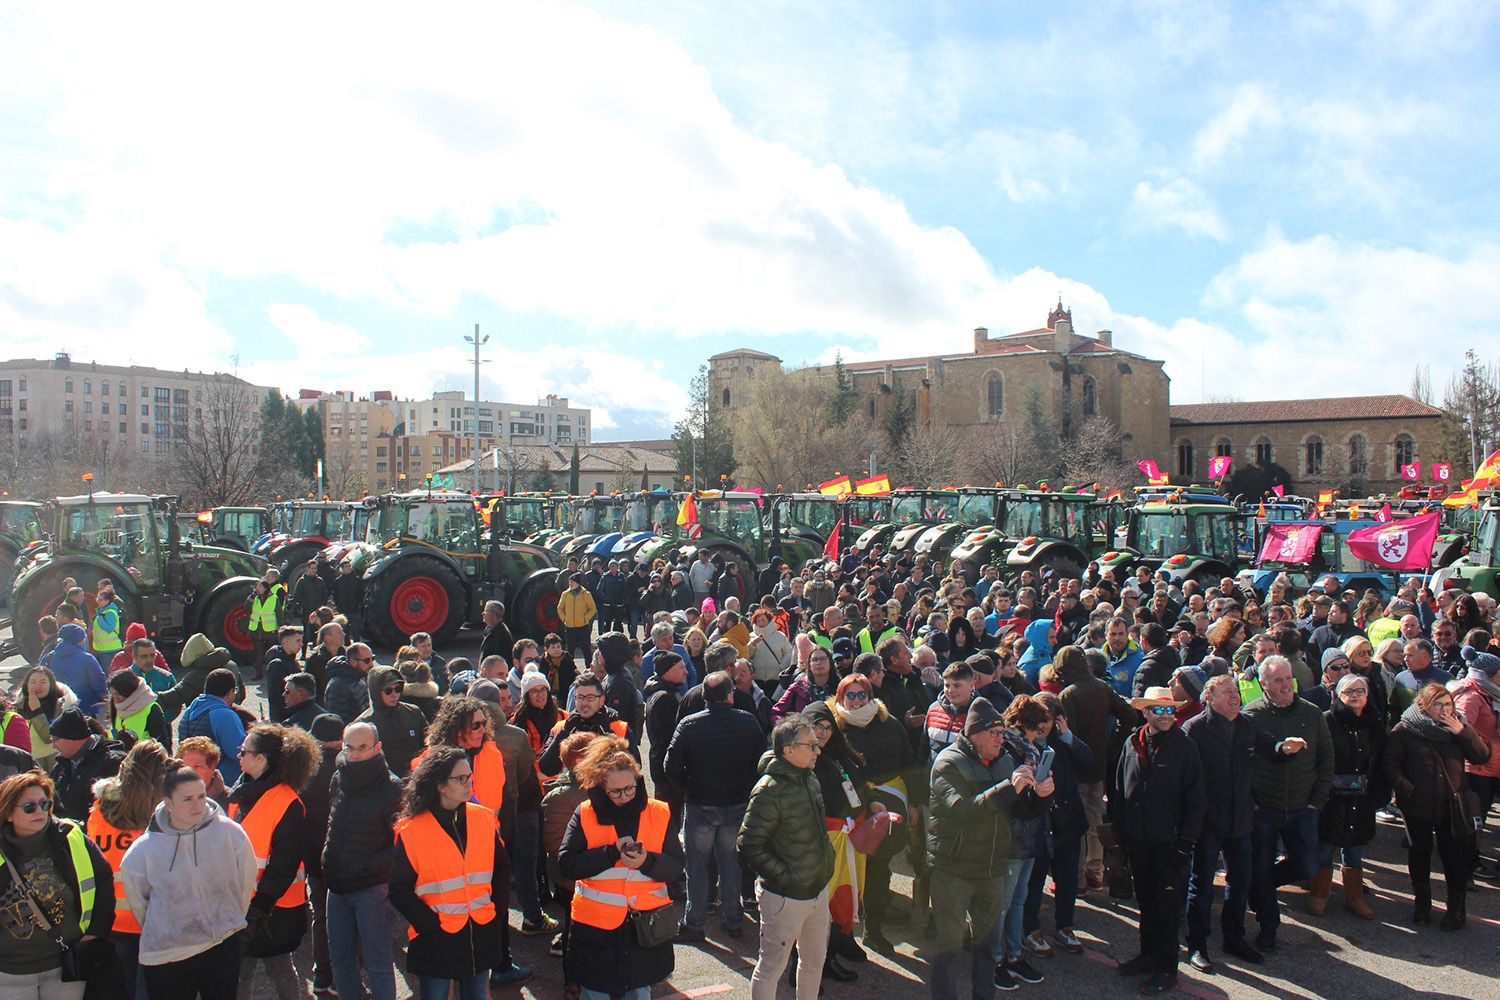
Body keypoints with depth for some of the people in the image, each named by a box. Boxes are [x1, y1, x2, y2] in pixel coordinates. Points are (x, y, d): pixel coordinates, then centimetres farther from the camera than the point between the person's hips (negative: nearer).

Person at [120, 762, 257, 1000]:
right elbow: (137, 902, 7)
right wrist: (158, 932, 13)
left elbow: (246, 884, 1)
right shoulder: (143, 851, -10)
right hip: (165, 955, 0)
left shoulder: (230, 833, -12)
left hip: (223, 945, 0)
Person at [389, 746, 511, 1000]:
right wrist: (430, 924, -13)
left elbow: (502, 867, 11)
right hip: (436, 940, -4)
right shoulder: (411, 830, -12)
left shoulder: (484, 818, 0)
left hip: (481, 936, 4)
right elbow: (400, 891, -8)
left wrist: (498, 907, 2)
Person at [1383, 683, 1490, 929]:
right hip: (1417, 805, -2)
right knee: (1419, 853, 11)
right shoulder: (1405, 729, -6)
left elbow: (1482, 756, -2)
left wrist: (1464, 733, -14)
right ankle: (1422, 902, 27)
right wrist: (1406, 789, -16)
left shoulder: (1458, 727, 5)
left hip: (1452, 805, 2)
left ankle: (1457, 907, 16)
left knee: (1455, 856, 2)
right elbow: (1391, 762, -5)